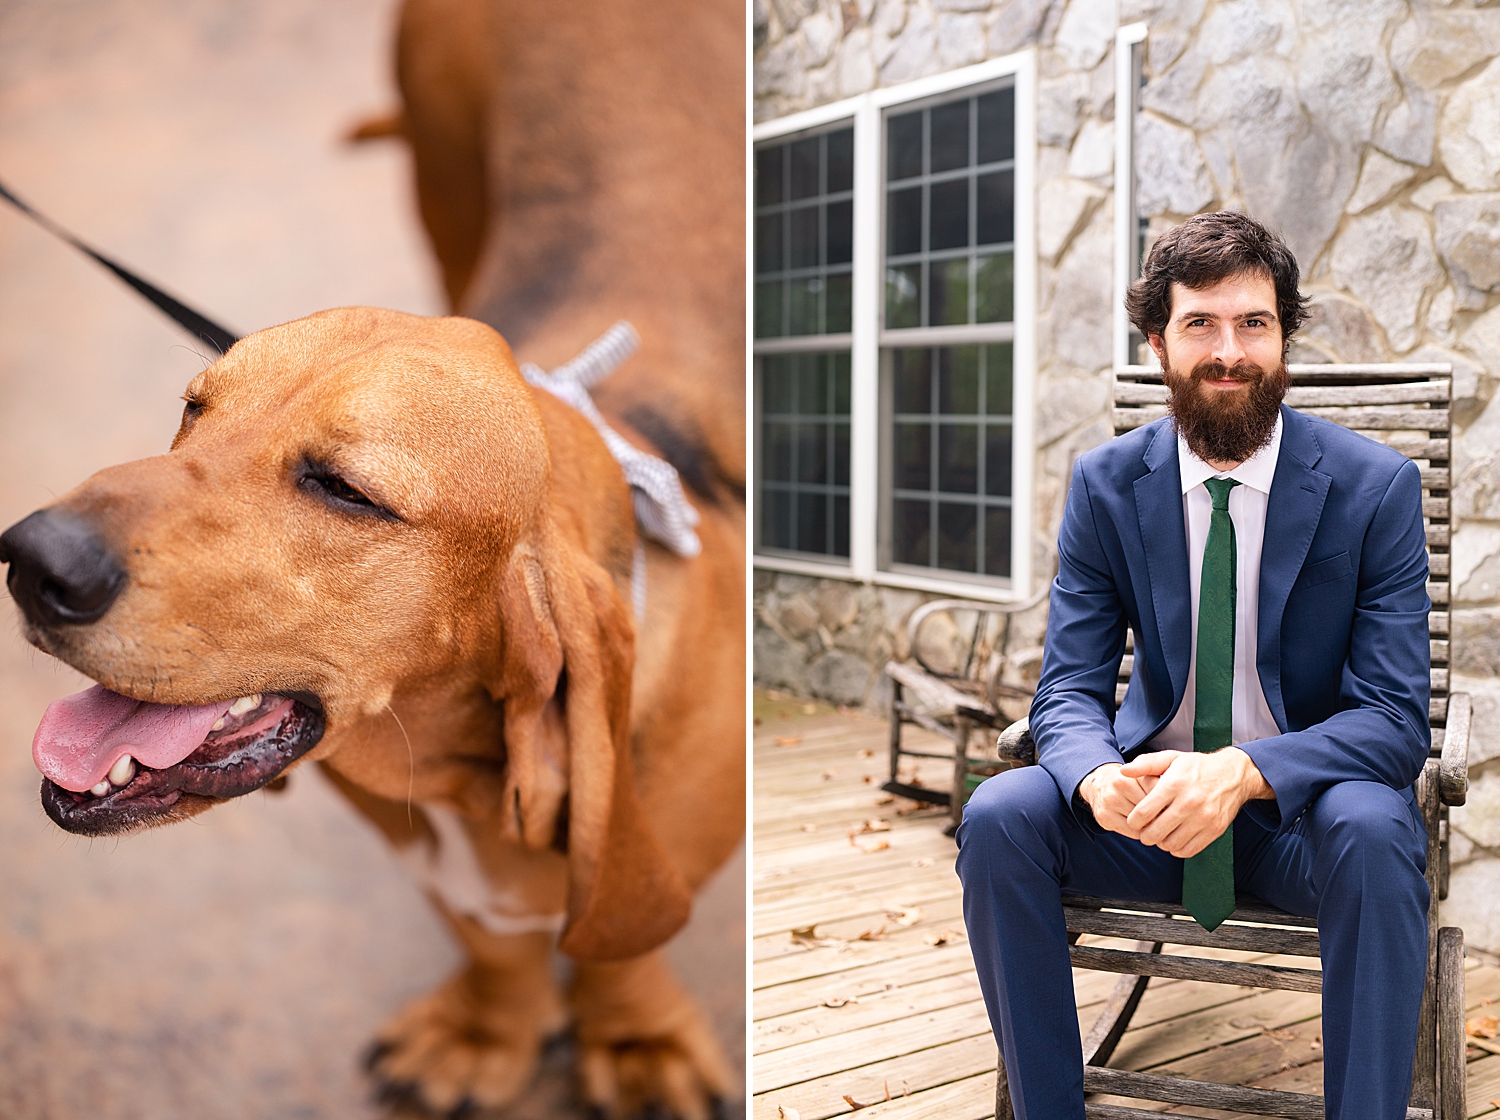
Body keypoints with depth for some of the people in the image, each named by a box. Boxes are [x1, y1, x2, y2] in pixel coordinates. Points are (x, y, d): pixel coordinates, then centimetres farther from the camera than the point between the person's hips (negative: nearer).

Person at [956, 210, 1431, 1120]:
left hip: (1301, 807, -2)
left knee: (1374, 834, -35)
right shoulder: (1106, 483, -2)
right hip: (1153, 799, 2)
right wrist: (1099, 778, -29)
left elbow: (1397, 714, -13)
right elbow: (1070, 689, -3)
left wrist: (1241, 772, -33)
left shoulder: (1378, 486, -9)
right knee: (998, 816, -24)